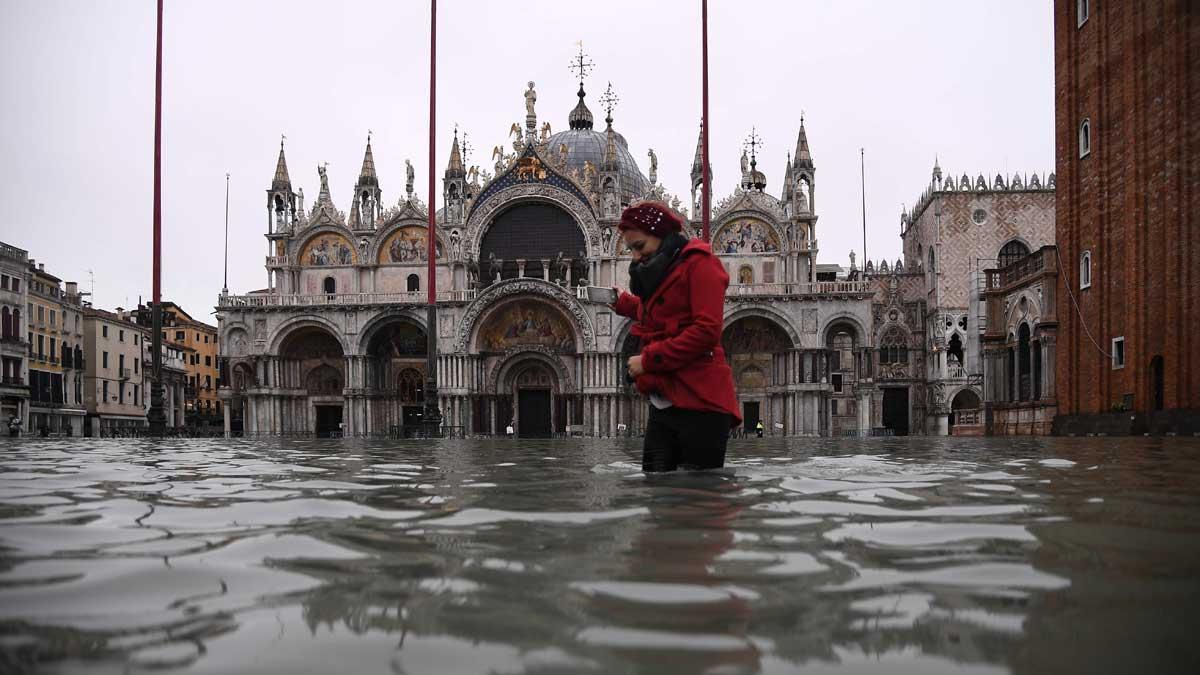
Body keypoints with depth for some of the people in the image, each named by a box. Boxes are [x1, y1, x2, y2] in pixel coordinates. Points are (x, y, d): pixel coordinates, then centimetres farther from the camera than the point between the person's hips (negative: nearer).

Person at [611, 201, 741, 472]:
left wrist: (648, 360, -14)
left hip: (699, 403, -8)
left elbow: (707, 330, -16)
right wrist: (624, 303, 22)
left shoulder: (698, 263, -5)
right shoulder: (660, 272, 23)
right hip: (662, 403, 8)